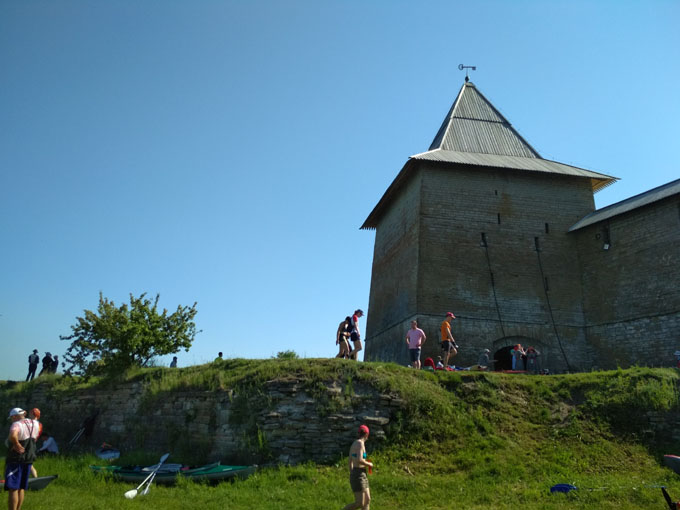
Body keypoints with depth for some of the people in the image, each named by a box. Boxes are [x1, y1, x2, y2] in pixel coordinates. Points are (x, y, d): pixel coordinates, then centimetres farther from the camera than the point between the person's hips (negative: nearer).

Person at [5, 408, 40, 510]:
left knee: (12, 489, -4)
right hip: (28, 459, 7)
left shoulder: (17, 424, -17)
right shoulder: (34, 424, 7)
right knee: (20, 488, 16)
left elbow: (12, 436, -39)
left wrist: (17, 445, -24)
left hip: (16, 459, -7)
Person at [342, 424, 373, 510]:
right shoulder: (360, 443, -16)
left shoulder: (354, 444, 12)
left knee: (367, 500, 10)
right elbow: (359, 460, -27)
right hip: (358, 476, -10)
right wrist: (369, 464, -8)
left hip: (361, 476, 10)